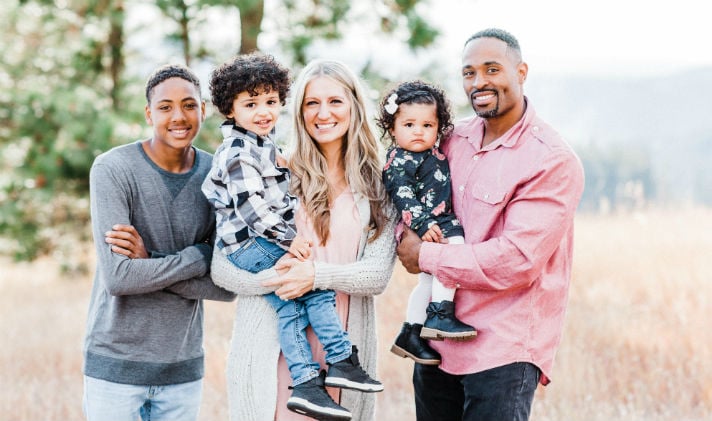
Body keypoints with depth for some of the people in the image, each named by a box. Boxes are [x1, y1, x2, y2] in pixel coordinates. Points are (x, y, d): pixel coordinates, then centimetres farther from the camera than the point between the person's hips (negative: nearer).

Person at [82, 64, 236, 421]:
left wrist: (149, 260, -17)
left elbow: (227, 287, -7)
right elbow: (118, 277, -21)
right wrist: (199, 256, -13)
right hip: (116, 363, -3)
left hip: (183, 367, 3)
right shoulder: (112, 170, -12)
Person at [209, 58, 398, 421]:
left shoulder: (377, 185, 6)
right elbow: (221, 268, -2)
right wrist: (273, 278, -20)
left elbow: (379, 275, -3)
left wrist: (317, 274, -19)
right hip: (273, 347, -1)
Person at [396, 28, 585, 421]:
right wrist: (409, 233, -5)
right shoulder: (455, 140, 7)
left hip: (503, 350, -6)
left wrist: (425, 256, -12)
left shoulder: (554, 161, -13)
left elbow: (517, 261, -20)